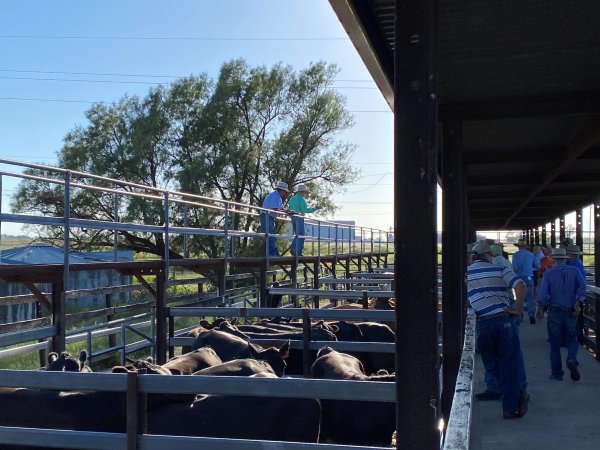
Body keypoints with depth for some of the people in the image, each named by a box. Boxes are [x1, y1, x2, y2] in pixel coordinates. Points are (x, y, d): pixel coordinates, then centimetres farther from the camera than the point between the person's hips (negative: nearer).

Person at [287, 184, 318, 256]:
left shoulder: (292, 198, 14)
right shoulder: (301, 199, -11)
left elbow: (289, 209, 17)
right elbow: (305, 210, -19)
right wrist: (314, 209, -14)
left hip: (293, 218, 8)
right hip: (299, 218, -8)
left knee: (297, 234, 18)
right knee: (300, 235, -4)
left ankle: (293, 248, 2)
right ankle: (298, 253, -5)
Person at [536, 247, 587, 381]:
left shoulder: (548, 273, -2)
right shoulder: (574, 271, 2)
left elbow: (543, 293, -10)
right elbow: (582, 286, -14)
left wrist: (540, 308, 1)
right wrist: (578, 303, -11)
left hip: (554, 311, -1)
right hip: (571, 312, 1)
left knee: (555, 343, 8)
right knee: (572, 340, 14)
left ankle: (556, 372, 11)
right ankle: (572, 360, -13)